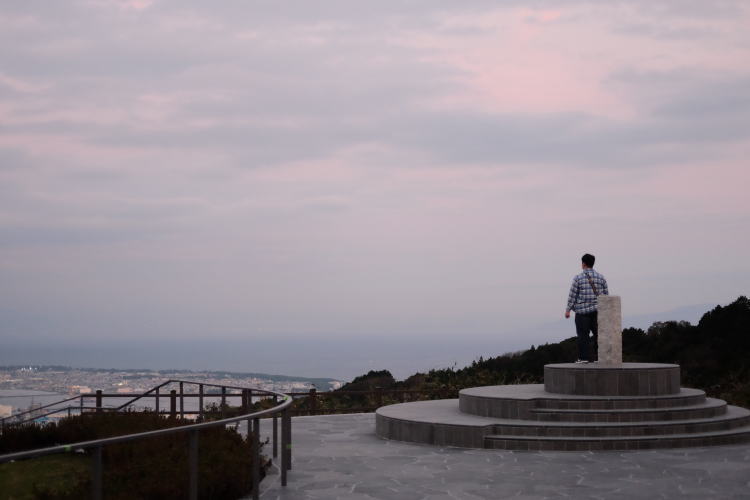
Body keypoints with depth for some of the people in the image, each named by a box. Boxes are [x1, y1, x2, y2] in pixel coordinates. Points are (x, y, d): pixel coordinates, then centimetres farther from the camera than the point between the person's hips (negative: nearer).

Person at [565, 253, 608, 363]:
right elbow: (606, 295, 8)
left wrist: (568, 309, 2)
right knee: (598, 333, 7)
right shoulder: (601, 278, 6)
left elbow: (572, 295, -4)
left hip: (582, 310, -3)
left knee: (583, 334, 0)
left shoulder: (578, 278, -5)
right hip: (597, 310, 3)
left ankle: (584, 357, -3)